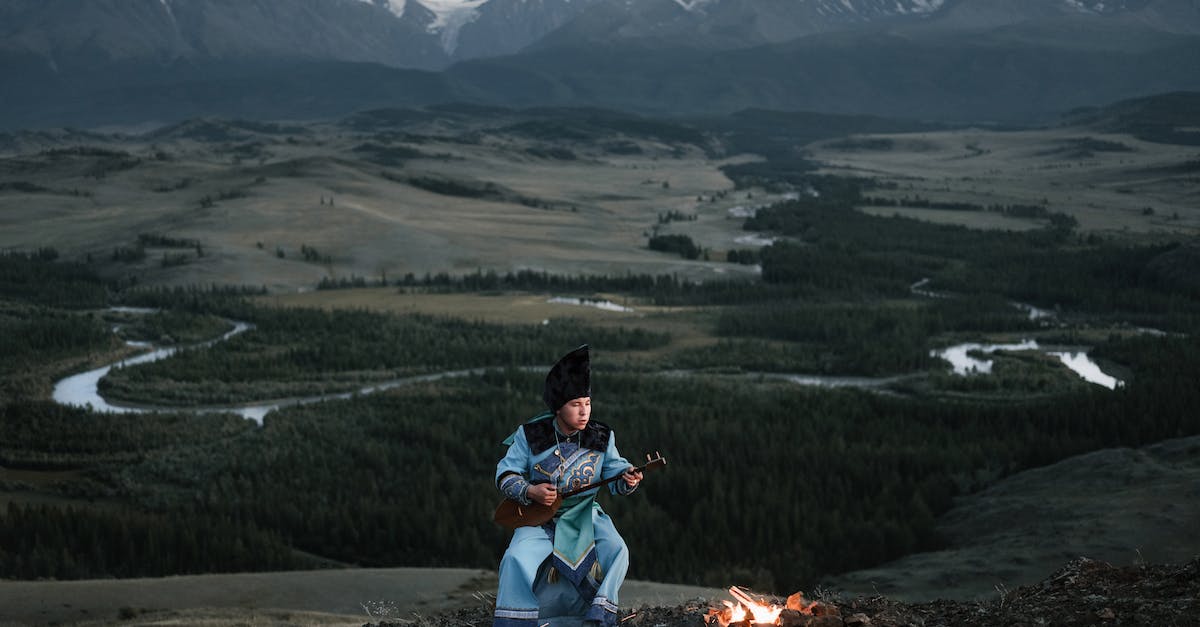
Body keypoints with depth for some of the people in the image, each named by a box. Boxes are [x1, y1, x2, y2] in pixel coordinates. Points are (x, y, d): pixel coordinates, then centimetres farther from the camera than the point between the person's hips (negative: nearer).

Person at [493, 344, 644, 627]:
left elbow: (615, 469, 1)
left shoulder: (601, 437, 0)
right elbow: (505, 474, -3)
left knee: (616, 550, -24)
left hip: (585, 515, 2)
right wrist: (530, 491, -21)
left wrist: (627, 478, -23)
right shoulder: (530, 435, -6)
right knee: (518, 556, -26)